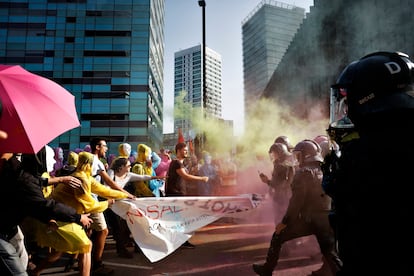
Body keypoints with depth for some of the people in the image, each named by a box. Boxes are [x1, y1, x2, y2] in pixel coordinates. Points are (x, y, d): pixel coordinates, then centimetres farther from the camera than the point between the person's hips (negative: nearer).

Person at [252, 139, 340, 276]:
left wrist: (285, 222, -12)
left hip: (309, 219, -5)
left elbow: (297, 199, -16)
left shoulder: (304, 172, -11)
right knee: (330, 253, 16)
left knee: (278, 237, 10)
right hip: (326, 219, 6)